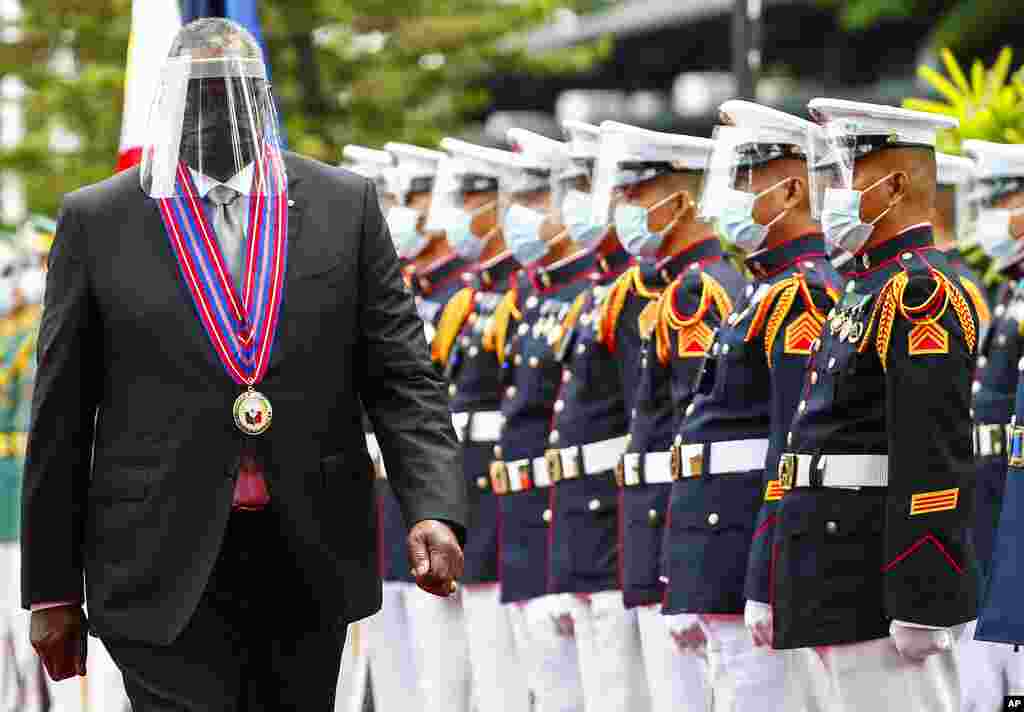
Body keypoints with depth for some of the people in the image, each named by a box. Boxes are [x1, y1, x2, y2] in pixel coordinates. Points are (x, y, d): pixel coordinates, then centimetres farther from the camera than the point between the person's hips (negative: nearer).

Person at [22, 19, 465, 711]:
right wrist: (53, 590, 2)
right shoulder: (97, 219, 1)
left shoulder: (344, 205, 5)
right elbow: (62, 416, 3)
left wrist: (434, 509, -15)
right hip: (167, 570, -2)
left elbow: (401, 375, 2)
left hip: (310, 563, 2)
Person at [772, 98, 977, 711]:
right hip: (847, 599, 10)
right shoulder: (873, 289, 19)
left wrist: (919, 612, -24)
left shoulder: (922, 292, -13)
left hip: (888, 600, -10)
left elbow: (936, 461, -21)